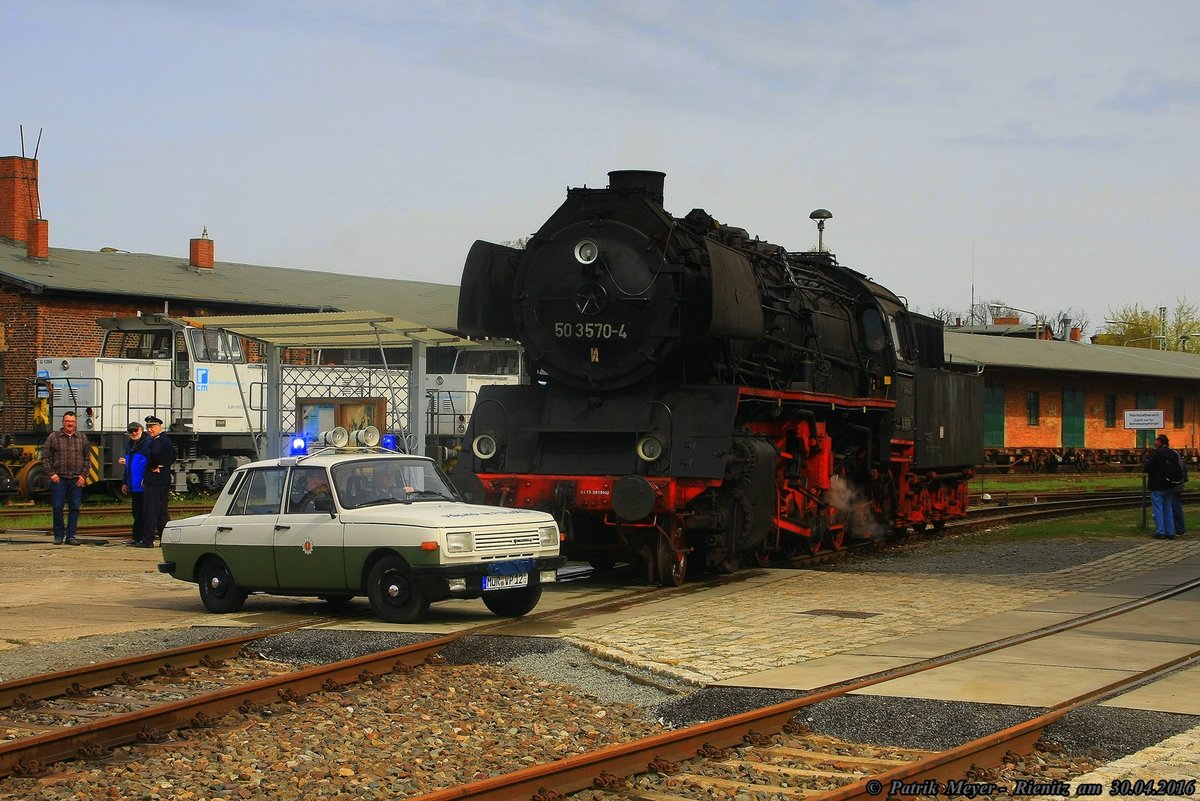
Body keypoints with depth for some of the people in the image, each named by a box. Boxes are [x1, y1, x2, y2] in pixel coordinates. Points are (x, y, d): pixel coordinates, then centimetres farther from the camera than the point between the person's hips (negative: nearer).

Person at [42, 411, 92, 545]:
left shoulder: (82, 438, 10)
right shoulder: (53, 437, 3)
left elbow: (87, 458, 12)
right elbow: (45, 457, 3)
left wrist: (84, 475, 2)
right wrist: (51, 473, -6)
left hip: (76, 479, 2)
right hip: (59, 478, -2)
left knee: (74, 508, 2)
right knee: (57, 507, -2)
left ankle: (70, 536, 9)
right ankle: (59, 535, 9)